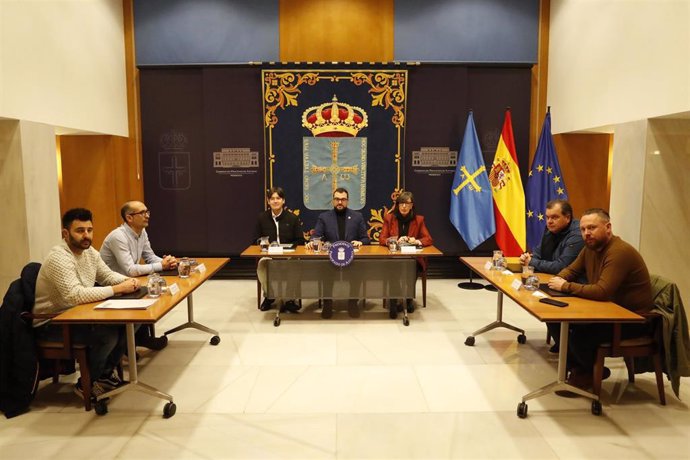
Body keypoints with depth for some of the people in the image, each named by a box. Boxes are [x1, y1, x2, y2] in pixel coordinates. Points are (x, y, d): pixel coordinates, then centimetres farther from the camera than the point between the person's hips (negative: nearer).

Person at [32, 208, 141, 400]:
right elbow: (75, 295, -38)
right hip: (51, 323, -8)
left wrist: (128, 280, -12)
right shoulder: (59, 258, -26)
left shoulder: (90, 252, 2)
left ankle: (106, 373, 12)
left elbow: (107, 275, 11)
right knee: (108, 334, -26)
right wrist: (118, 289, -33)